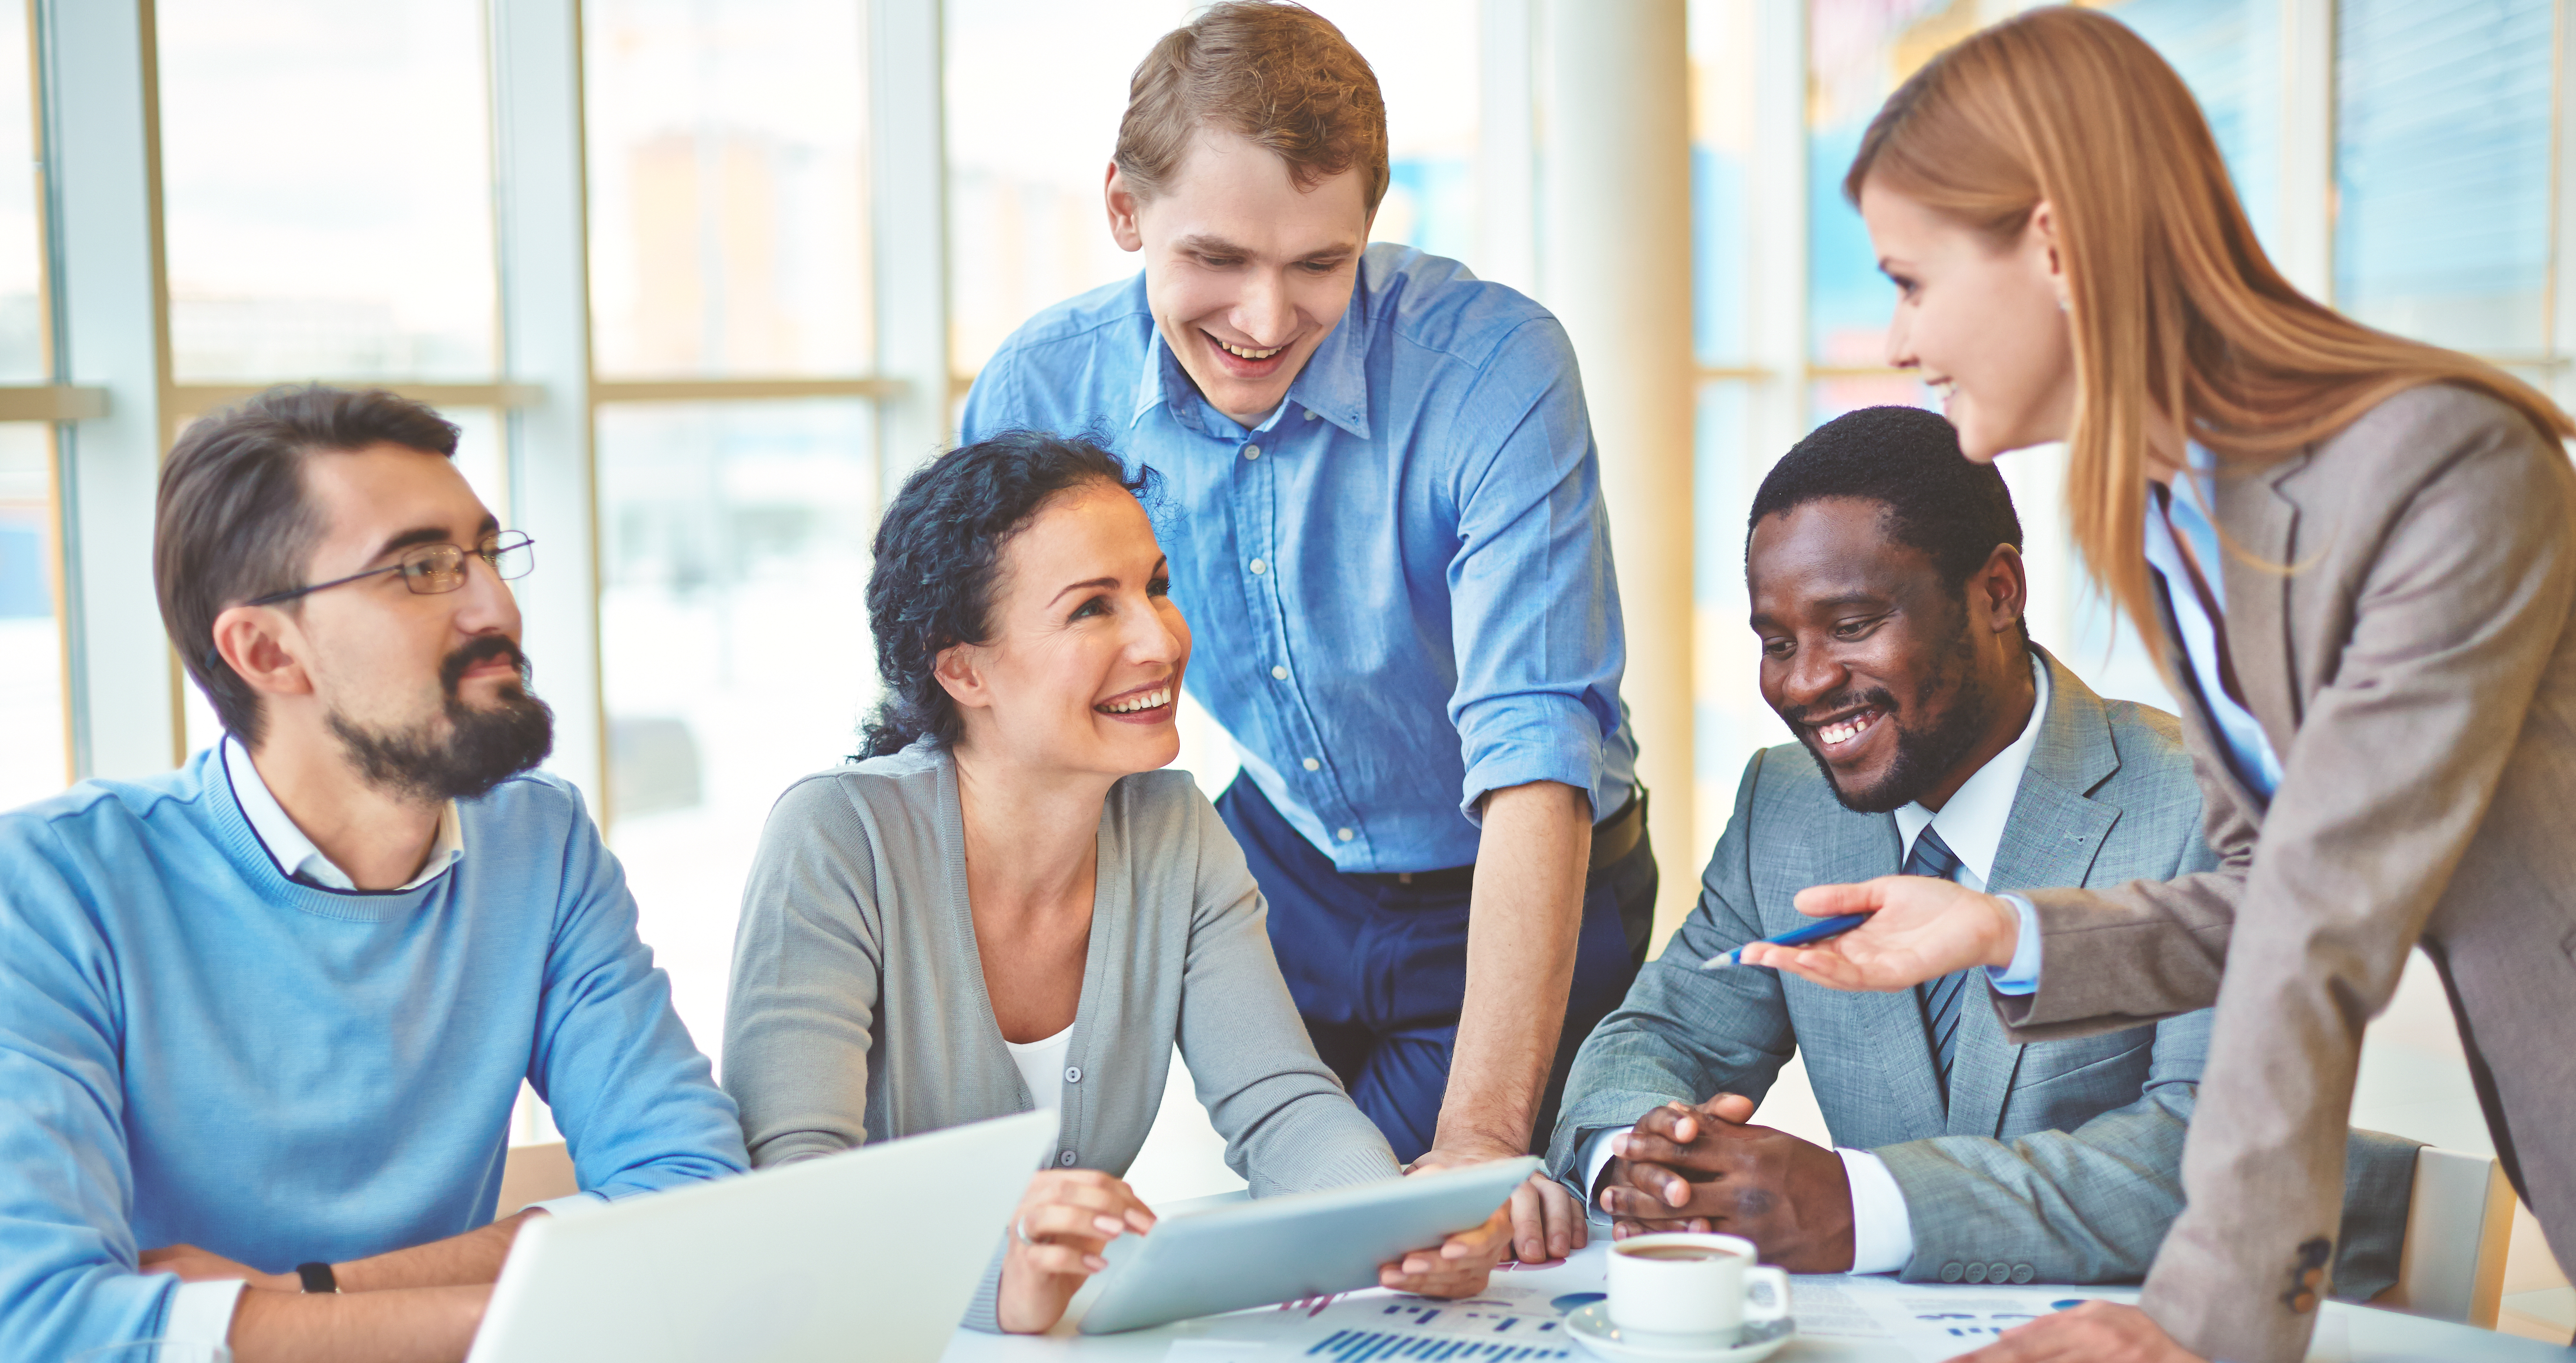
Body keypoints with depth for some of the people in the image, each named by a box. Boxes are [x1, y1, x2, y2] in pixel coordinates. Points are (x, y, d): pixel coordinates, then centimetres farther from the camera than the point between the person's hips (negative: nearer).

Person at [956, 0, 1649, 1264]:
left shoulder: (1492, 364, -27)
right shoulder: (1037, 389, -16)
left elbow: (1534, 751, -33)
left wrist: (1482, 1134, -42)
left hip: (1508, 901, -3)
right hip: (1275, 875, 3)